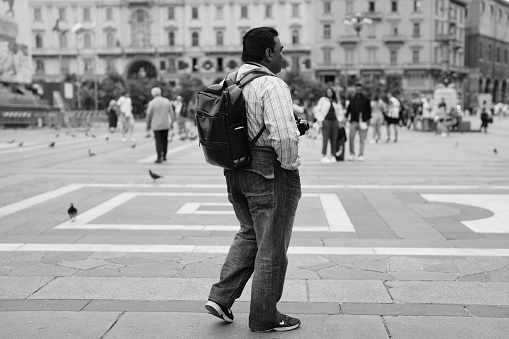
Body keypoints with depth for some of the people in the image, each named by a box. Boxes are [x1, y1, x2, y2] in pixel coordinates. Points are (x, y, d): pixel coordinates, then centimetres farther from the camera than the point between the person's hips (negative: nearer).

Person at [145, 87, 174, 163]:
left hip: (156, 125, -3)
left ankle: (159, 158, -4)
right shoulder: (167, 101, 1)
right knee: (165, 140, 14)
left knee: (158, 141, 0)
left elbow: (148, 115, -6)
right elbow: (171, 112, 4)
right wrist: (172, 121, 13)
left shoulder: (152, 103, -9)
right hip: (166, 125, 3)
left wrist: (148, 125, 5)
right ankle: (164, 156, 20)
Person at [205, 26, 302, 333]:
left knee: (250, 234, 25)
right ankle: (264, 317, 20)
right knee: (272, 247, 6)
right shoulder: (272, 86, -18)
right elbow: (285, 135, -28)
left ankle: (221, 297, 19)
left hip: (235, 170, 8)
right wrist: (291, 165, -13)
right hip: (270, 173, -8)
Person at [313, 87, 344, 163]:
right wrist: (320, 120, -5)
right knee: (325, 139, -9)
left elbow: (340, 111, 22)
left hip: (334, 121, 4)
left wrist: (340, 120, 11)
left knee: (334, 139, 1)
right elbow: (316, 110, 2)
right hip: (326, 121, -4)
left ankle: (332, 156, 7)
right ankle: (324, 156, -5)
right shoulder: (323, 100, 4)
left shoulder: (336, 101, 14)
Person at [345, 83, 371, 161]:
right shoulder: (352, 100, 9)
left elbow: (369, 110, 7)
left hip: (362, 122, -1)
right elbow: (348, 110, 14)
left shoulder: (366, 100, 5)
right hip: (353, 121, 1)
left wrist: (368, 120, 1)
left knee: (362, 140, 1)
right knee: (351, 138, -6)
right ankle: (352, 154, 7)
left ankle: (361, 155, 8)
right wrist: (347, 117, 5)